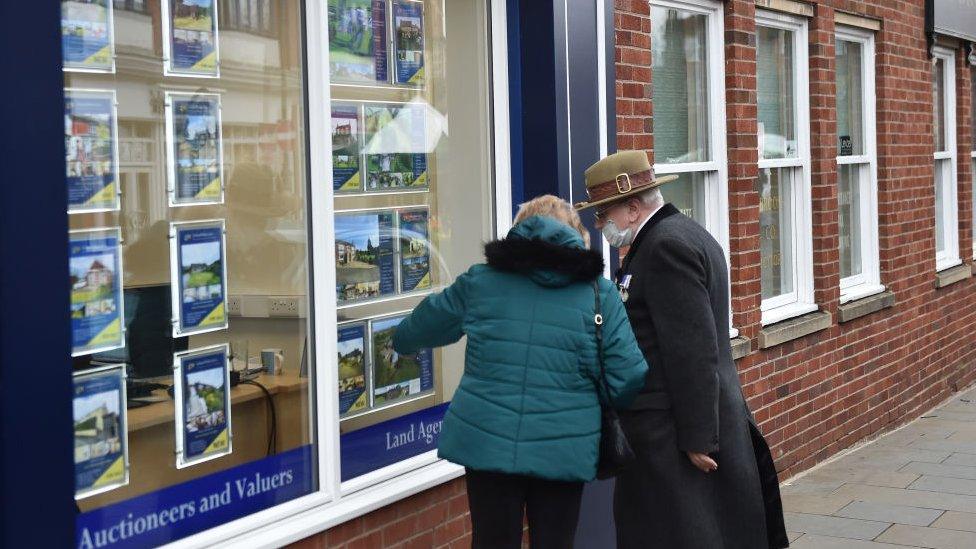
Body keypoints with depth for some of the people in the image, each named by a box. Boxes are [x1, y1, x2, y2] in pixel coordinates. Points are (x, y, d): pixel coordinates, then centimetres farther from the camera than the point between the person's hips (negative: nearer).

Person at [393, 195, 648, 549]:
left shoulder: (480, 281, 4)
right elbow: (628, 377, -6)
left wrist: (400, 341, 43)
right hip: (564, 450, -1)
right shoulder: (599, 293, 0)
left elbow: (419, 329, 20)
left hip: (487, 441, 1)